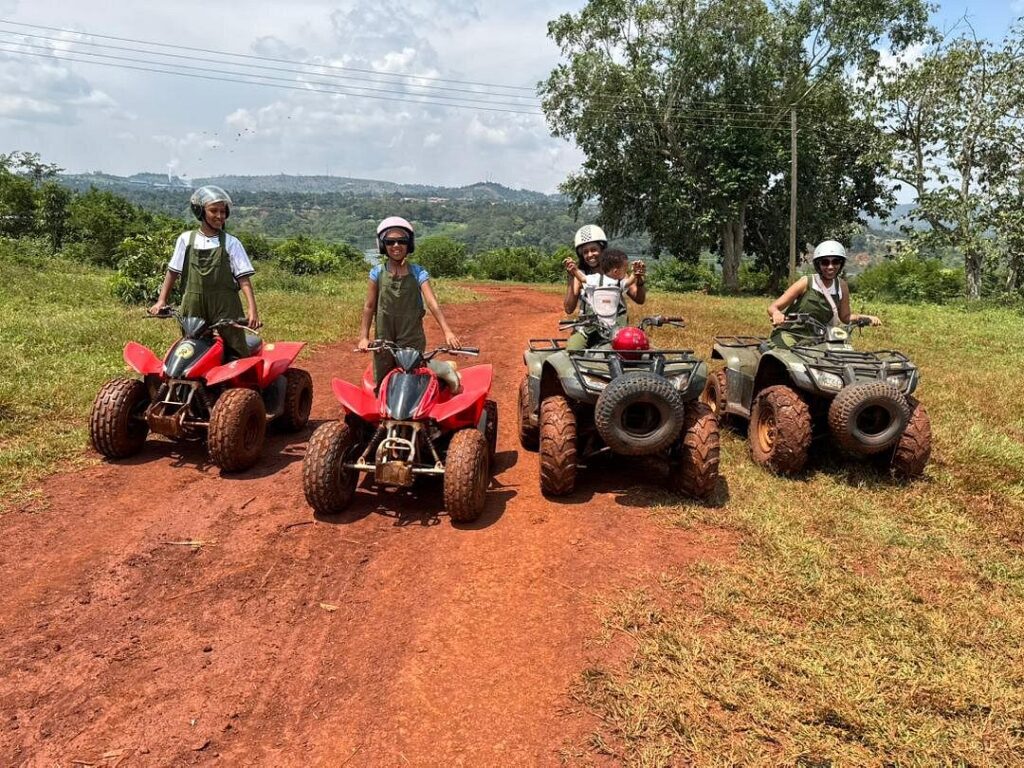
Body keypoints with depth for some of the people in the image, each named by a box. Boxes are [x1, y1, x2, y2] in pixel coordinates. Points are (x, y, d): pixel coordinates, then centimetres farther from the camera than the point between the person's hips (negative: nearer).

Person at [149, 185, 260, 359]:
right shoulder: (186, 239, 8)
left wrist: (252, 309, -15)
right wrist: (161, 301, 5)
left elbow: (243, 278, -4)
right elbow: (173, 271, 12)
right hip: (193, 306, 2)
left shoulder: (231, 243, 1)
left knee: (236, 351, -6)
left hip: (225, 306, -2)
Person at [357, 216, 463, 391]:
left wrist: (447, 331, -25)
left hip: (412, 338, -2)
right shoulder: (377, 273, 0)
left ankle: (445, 369, 25)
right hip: (384, 339, 3)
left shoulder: (418, 273, -5)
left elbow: (432, 303, -14)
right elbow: (369, 306, 4)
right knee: (382, 385, 6)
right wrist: (364, 336, -2)